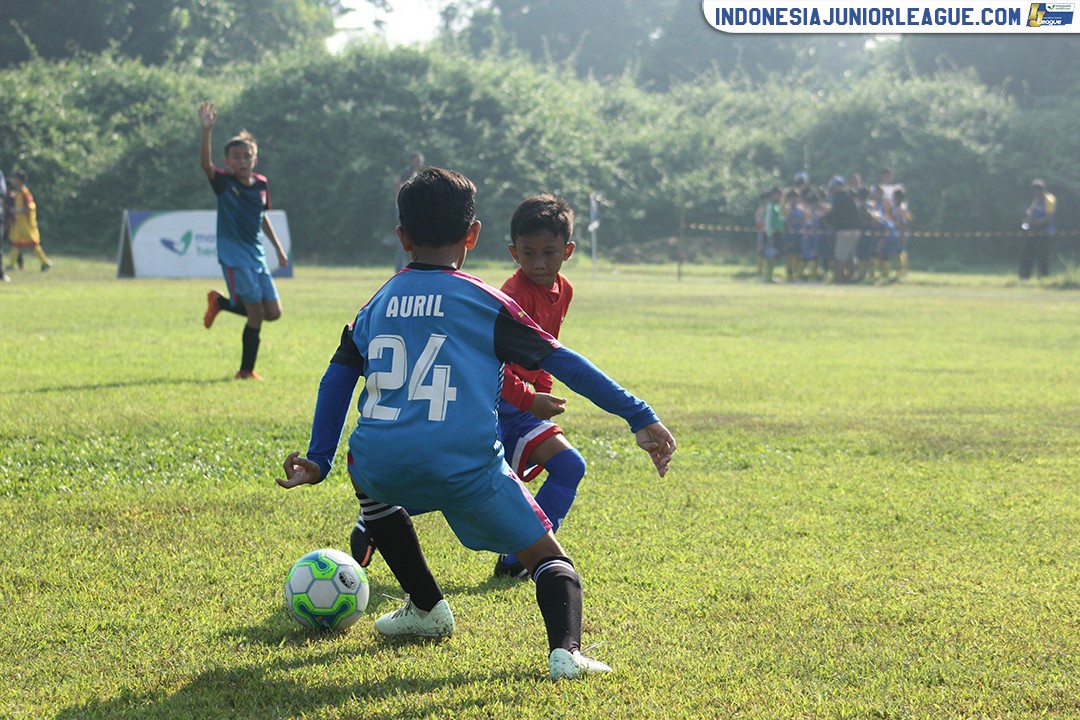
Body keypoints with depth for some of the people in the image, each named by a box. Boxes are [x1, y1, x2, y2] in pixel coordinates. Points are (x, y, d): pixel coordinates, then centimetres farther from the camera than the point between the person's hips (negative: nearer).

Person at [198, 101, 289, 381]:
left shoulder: (261, 184, 8)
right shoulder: (224, 182, -8)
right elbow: (205, 163, -27)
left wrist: (278, 248, 24)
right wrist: (206, 131, -40)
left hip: (257, 257, 6)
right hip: (234, 258, -6)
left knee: (273, 312, 4)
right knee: (256, 314, -11)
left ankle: (220, 302, 25)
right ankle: (246, 370, 4)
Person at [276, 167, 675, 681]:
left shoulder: (377, 305, 17)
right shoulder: (483, 302, 5)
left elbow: (337, 379, 16)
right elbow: (562, 363, 3)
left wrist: (318, 460, 24)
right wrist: (640, 417, 4)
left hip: (382, 469, 4)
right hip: (467, 466, -3)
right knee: (548, 558, 9)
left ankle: (426, 607, 37)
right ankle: (565, 649, -20)